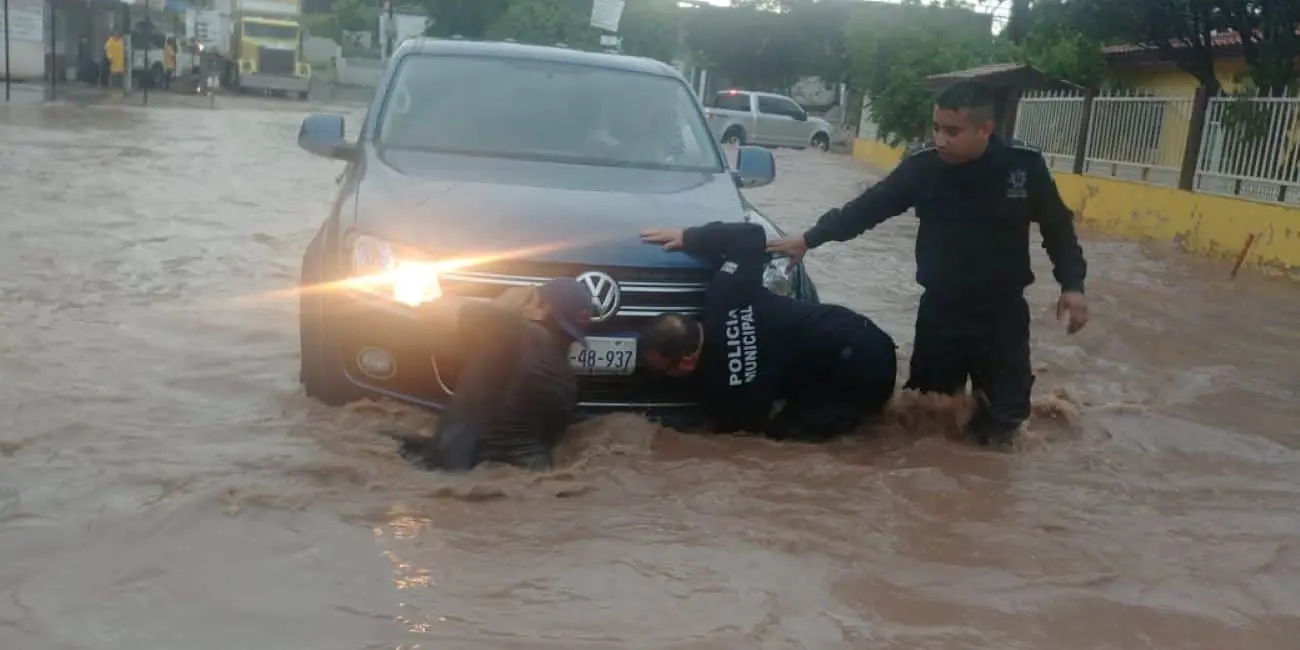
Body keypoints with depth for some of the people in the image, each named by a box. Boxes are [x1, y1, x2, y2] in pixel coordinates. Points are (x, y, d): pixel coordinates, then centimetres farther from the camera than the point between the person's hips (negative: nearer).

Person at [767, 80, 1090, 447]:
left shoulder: (1025, 166, -11)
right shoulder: (923, 166, -10)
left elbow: (1058, 227, 3)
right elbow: (867, 208, -2)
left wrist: (1072, 285, -6)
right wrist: (809, 239, -5)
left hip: (1003, 312, -1)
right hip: (940, 310, 1)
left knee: (1001, 417, 4)